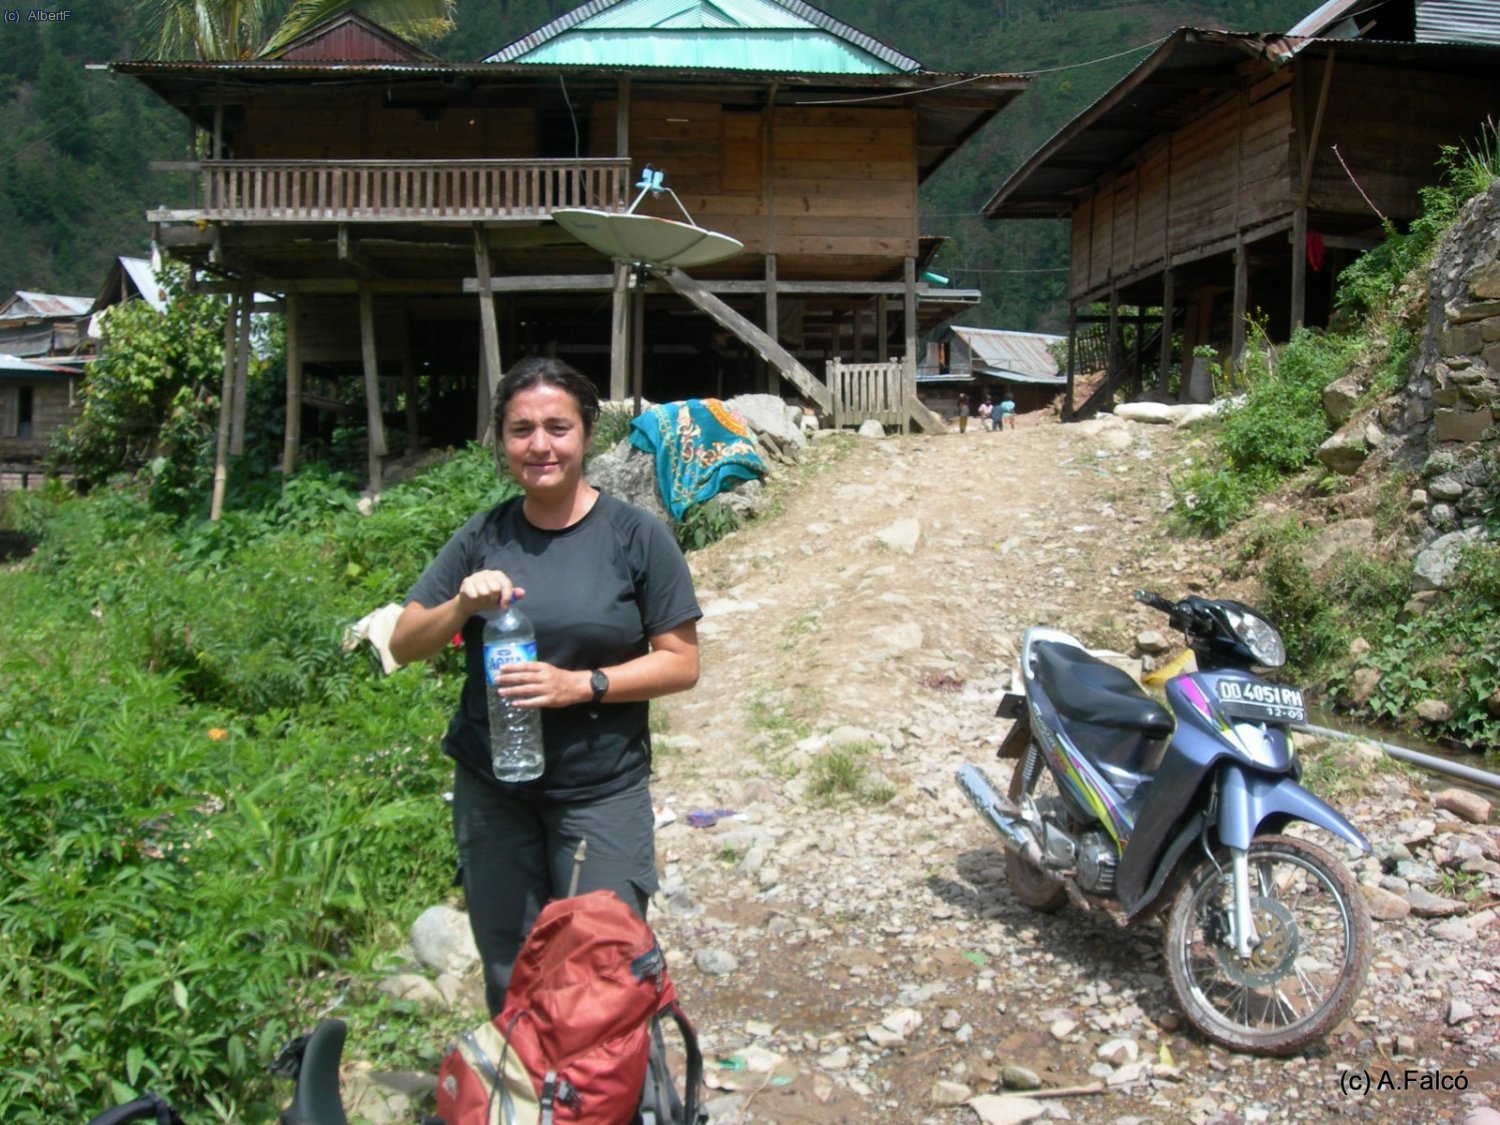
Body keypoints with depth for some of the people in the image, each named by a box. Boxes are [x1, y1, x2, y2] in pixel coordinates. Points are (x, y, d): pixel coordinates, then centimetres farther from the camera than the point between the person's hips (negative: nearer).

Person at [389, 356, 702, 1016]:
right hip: (491, 790, 3)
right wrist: (461, 606, -15)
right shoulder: (483, 539, 2)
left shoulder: (635, 536, -7)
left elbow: (681, 662, -6)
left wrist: (582, 684, -19)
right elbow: (403, 645, 5)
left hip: (601, 793, -3)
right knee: (509, 979, 14)